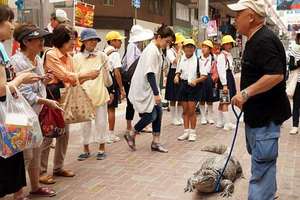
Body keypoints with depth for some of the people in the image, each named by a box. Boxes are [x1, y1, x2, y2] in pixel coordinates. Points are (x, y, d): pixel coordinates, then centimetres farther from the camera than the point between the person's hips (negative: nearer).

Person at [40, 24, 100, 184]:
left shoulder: (68, 56, 11)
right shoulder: (51, 55, -12)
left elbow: (72, 79, 14)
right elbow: (65, 75, -17)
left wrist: (87, 78, -3)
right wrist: (87, 74, -13)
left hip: (65, 98, 8)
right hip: (52, 98, -8)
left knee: (64, 133, 11)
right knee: (47, 135, -2)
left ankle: (58, 167, 25)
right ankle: (41, 171, 8)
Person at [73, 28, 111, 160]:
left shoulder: (102, 56, 0)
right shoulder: (77, 58, 0)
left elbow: (106, 78, 4)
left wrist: (104, 67, -10)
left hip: (100, 95, 0)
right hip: (84, 96, 0)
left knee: (101, 122, 7)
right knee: (85, 123, 10)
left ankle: (101, 149, 22)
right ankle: (86, 150, 24)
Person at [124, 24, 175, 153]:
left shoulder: (157, 50, 10)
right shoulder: (152, 50, -19)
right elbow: (150, 74, -24)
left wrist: (156, 91, 15)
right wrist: (156, 93, -24)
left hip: (149, 88, 9)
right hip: (144, 89, -9)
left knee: (158, 112, 6)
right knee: (150, 115, -5)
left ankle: (156, 142, 14)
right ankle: (131, 136, 15)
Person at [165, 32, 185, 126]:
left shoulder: (182, 52, 11)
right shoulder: (170, 51, -6)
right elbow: (175, 61, -21)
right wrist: (179, 51, -16)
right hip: (173, 74, -5)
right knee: (173, 99, 2)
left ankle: (180, 117, 19)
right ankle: (174, 119, 11)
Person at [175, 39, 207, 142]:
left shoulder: (197, 60, -7)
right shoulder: (181, 60, 4)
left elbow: (204, 75, -6)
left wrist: (196, 80, -21)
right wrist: (177, 77, -3)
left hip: (194, 86, -4)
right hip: (183, 85, 4)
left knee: (191, 110, -2)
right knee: (185, 110, 10)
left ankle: (192, 132, 12)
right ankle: (186, 131, 20)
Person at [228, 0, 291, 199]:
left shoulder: (265, 40, -21)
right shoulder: (255, 40, 12)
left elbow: (276, 75, -30)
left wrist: (246, 93, -26)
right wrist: (246, 96, 19)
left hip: (266, 114, -11)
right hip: (257, 112, 11)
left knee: (262, 162, -4)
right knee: (258, 155, 23)